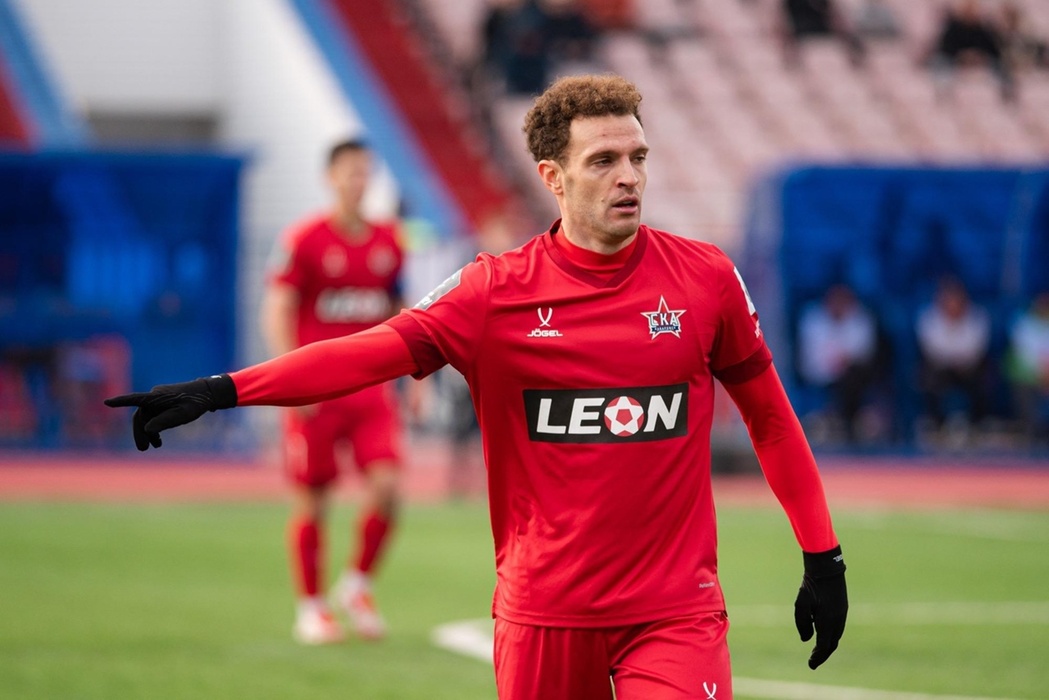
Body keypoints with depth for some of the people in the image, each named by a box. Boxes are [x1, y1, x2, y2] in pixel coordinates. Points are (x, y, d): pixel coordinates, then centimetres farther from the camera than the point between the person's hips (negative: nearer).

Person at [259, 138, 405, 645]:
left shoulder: (388, 242, 9)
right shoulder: (303, 240, -6)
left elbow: (401, 314, 19)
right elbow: (277, 310, -7)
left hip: (372, 388, 4)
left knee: (386, 484, -12)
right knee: (312, 502, 2)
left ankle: (358, 584, 11)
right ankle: (311, 608, 16)